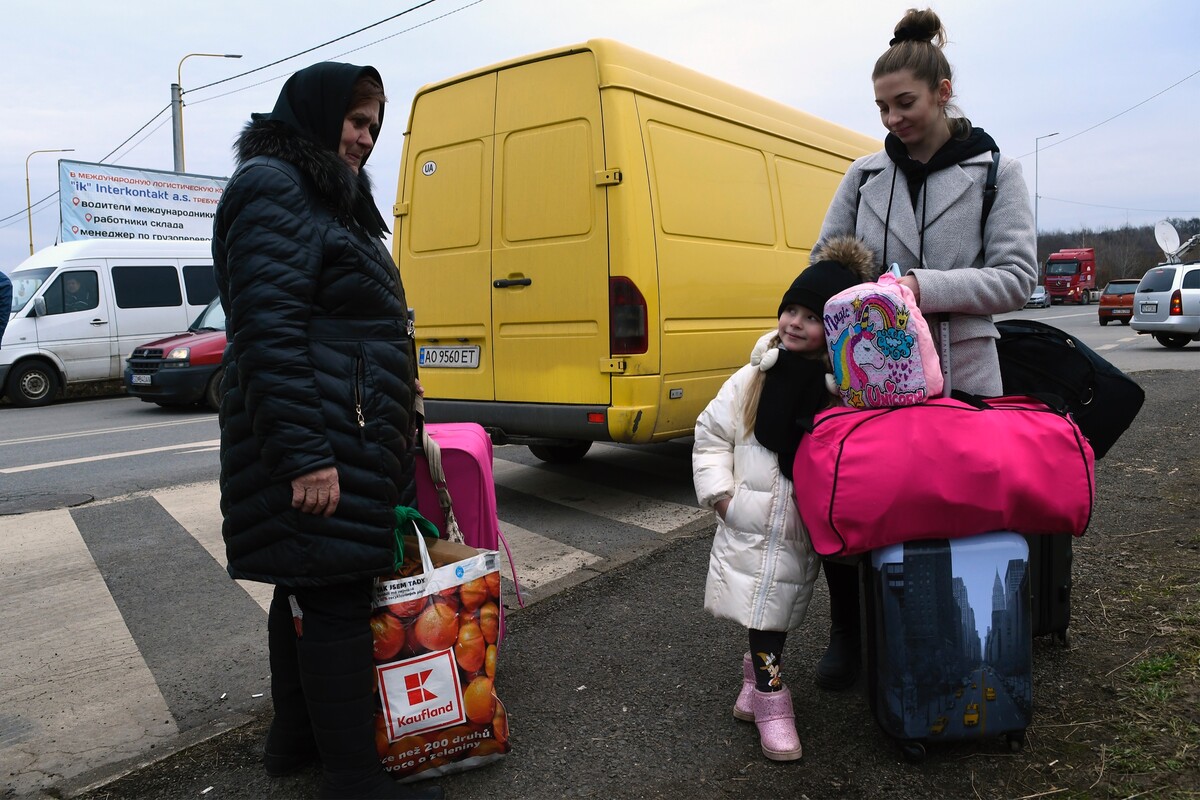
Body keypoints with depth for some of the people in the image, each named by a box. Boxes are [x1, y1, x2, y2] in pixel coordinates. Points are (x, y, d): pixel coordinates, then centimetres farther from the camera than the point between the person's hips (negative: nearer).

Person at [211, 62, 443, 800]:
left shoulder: (327, 198, 21)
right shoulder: (270, 191, -11)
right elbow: (269, 333, -20)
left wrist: (392, 386, 23)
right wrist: (305, 455, -25)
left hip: (352, 438, 10)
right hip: (320, 444, -10)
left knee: (307, 586, 17)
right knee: (334, 597, -4)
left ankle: (295, 735, 32)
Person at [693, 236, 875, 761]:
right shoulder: (755, 378, -1)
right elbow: (711, 434, 6)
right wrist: (721, 493, -2)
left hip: (805, 532, -1)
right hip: (749, 526, 1)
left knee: (779, 609, 11)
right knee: (758, 607, 4)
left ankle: (758, 674, 35)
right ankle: (770, 695, 20)